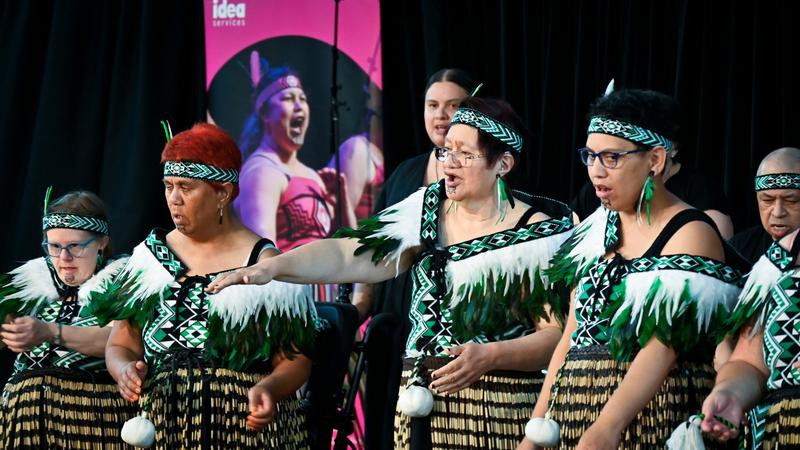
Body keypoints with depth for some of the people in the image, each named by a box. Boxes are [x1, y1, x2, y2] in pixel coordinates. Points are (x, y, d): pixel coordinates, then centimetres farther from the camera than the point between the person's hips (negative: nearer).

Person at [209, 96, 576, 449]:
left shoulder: (539, 234, -6)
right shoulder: (427, 210, 7)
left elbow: (558, 333, -9)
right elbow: (346, 254, 0)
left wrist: (490, 356, -25)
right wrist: (273, 266, -14)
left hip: (498, 411, -4)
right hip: (420, 403, 4)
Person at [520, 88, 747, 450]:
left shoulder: (691, 235, -8)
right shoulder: (597, 231, 13)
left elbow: (663, 346, -19)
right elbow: (573, 335, 14)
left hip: (653, 419, -6)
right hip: (576, 418, 6)